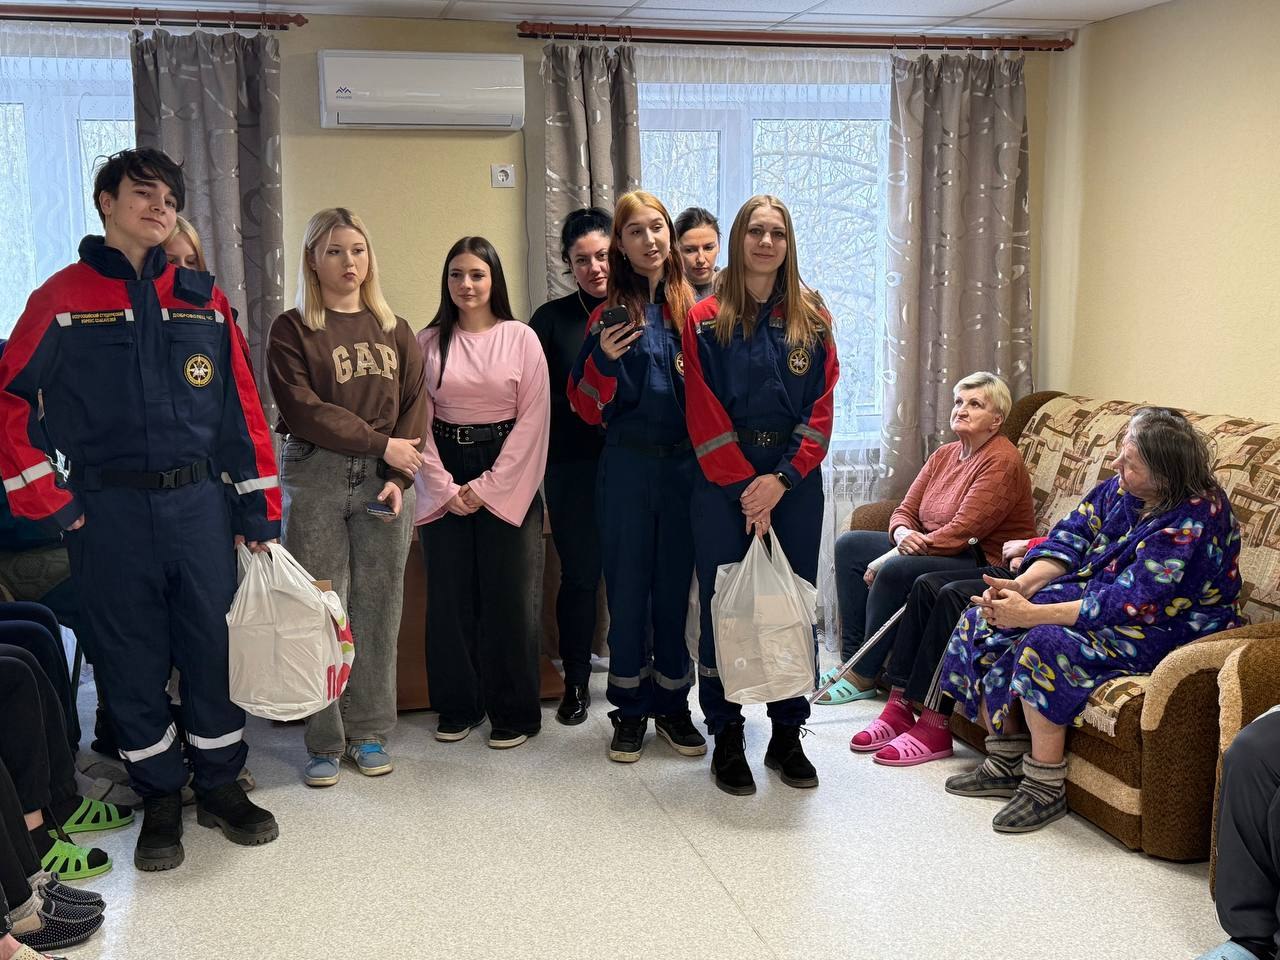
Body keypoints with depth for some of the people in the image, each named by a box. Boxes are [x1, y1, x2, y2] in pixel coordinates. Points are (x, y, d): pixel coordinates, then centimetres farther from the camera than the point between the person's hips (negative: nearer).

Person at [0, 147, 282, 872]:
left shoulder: (203, 297, 7)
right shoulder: (63, 298, 1)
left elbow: (243, 405, 7)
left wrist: (260, 509, 3)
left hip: (200, 504, 2)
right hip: (111, 512, -1)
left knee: (215, 648, 7)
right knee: (132, 660, 8)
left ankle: (221, 785, 25)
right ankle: (160, 797, 24)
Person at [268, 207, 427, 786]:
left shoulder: (394, 332, 13)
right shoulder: (292, 330, 3)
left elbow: (414, 407, 6)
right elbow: (303, 410, -8)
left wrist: (398, 478, -8)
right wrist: (381, 443, -10)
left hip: (384, 482, 3)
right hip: (315, 478, -3)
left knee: (377, 609, 5)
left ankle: (369, 733, 16)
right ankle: (324, 743, 9)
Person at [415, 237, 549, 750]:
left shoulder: (521, 338, -1)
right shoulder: (428, 342, 5)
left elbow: (532, 418, -5)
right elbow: (419, 420, 3)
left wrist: (487, 486, -9)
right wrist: (444, 486, -7)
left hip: (506, 480, -2)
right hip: (445, 481, 2)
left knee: (508, 596, 0)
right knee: (449, 594, 5)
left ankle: (515, 713, 12)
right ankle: (458, 707, 19)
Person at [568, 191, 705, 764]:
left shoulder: (694, 306, 4)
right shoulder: (610, 313, 3)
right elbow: (587, 408, 0)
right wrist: (602, 358, -15)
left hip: (685, 463, 1)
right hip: (627, 464, 0)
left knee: (675, 584, 8)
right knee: (628, 585, 6)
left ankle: (672, 704, 22)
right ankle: (630, 710, 18)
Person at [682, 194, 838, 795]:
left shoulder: (811, 318, 6)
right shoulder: (706, 321, -1)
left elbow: (820, 408, 1)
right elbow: (705, 416, -6)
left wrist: (781, 479, -10)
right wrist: (744, 488, -11)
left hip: (794, 481, 2)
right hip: (722, 485, -2)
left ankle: (787, 737, 18)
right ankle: (726, 739, 15)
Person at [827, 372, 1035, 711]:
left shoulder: (1002, 463, -17)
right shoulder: (945, 454, 11)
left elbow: (961, 533, -24)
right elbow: (905, 511, 9)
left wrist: (888, 557, -20)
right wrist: (903, 534, -18)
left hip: (984, 565, -10)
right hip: (928, 549, 10)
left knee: (895, 570, -31)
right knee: (849, 544, -1)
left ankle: (863, 676, -15)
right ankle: (850, 658, -5)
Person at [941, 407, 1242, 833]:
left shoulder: (1194, 521, -26)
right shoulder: (1122, 487, -3)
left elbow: (1126, 603, -30)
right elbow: (1071, 535, 0)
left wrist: (1030, 614, -32)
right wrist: (1021, 586, -19)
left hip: (1164, 629, -9)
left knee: (1046, 644, -33)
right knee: (984, 623, -4)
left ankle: (1046, 787, -18)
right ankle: (1007, 762, 2)